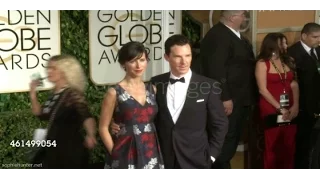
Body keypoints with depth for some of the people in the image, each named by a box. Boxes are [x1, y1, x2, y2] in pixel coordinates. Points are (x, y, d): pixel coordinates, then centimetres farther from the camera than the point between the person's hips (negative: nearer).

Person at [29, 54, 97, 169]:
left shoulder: (73, 94, -19)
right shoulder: (55, 93, 6)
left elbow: (86, 117, -33)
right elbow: (41, 114, 18)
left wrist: (90, 136, -53)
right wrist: (33, 94, 5)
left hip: (70, 151, -8)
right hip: (54, 151, 8)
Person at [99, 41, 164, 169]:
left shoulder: (152, 89, 7)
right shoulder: (114, 93, -5)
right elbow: (103, 128, -3)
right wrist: (116, 153, -7)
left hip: (151, 154, 4)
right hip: (126, 155, -4)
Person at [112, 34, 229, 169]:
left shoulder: (208, 86, -4)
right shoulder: (156, 84, 2)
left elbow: (219, 124, 0)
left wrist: (210, 155, -3)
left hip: (195, 161, -1)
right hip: (162, 159, 2)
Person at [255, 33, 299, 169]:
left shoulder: (288, 61, 11)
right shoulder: (262, 63, -4)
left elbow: (294, 84, 6)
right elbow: (263, 90, -9)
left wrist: (295, 105, -7)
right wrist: (279, 108, -12)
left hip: (290, 110, 4)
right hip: (271, 111, -4)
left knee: (289, 146, 4)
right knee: (273, 147, 1)